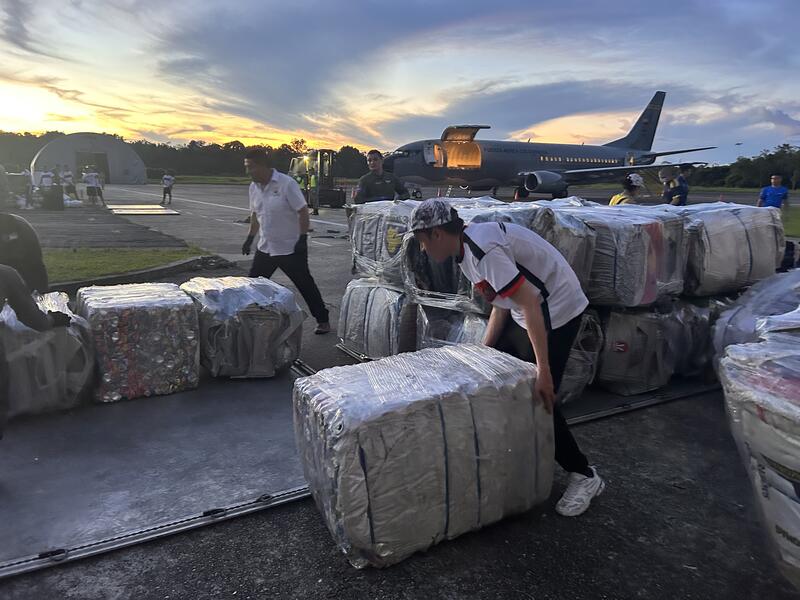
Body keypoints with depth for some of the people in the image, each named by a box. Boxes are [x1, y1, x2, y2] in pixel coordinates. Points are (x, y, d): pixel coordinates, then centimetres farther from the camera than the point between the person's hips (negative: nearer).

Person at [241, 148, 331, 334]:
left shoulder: (287, 184, -17)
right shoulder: (254, 187, 5)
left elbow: (303, 212, -16)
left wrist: (302, 239, -19)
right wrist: (250, 238, 17)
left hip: (291, 248, -6)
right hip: (265, 248, 7)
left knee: (306, 285, 4)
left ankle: (323, 321, 18)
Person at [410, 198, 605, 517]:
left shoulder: (482, 250, -26)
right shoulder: (467, 248, 6)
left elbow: (530, 305, -28)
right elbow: (501, 305, 12)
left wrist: (543, 371, -28)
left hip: (555, 312, -10)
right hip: (526, 310, 10)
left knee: (539, 399, -7)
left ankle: (584, 476, 11)